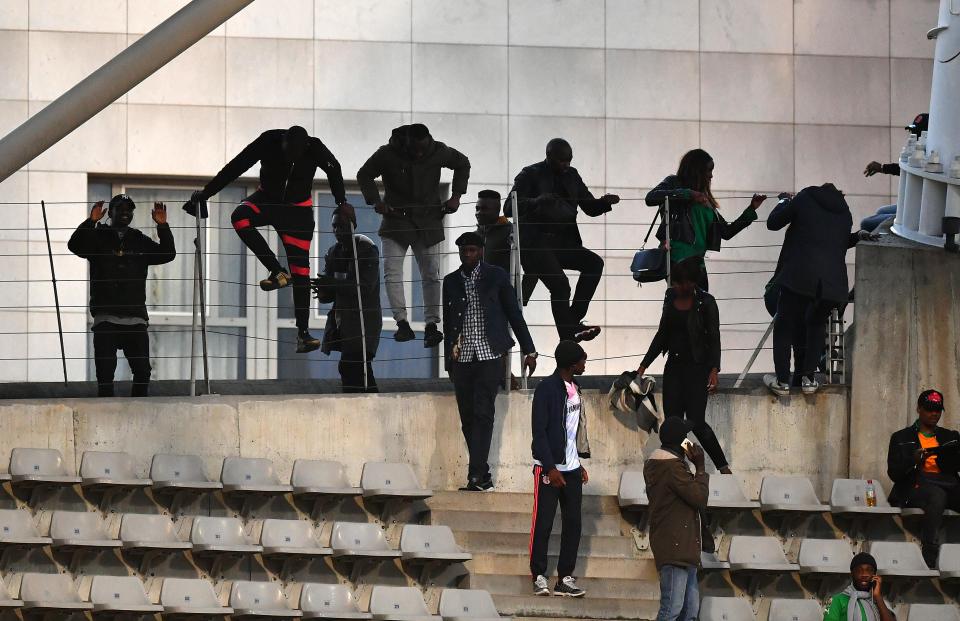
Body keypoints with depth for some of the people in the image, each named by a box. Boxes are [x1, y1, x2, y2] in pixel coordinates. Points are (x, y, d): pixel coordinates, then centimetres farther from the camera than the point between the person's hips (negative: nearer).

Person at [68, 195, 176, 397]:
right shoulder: (98, 237, 8)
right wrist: (91, 222, -23)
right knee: (105, 373, -5)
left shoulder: (140, 241, 17)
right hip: (105, 318, -2)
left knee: (142, 370, -2)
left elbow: (167, 254, 8)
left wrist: (163, 227, -5)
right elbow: (75, 245, -9)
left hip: (136, 318, 2)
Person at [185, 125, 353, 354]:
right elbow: (234, 168, -19)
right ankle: (278, 272, -26)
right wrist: (206, 192, -17)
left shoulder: (315, 149, -22)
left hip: (298, 209, 0)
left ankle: (303, 333, -3)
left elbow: (334, 170, -1)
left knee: (300, 270, -7)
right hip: (267, 199, 0)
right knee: (239, 217, -33)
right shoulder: (269, 142, -24)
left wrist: (341, 202, -7)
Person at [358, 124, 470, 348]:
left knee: (431, 275, 1)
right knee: (392, 271, -15)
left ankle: (431, 325, 9)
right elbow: (364, 175, 2)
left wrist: (456, 196, 3)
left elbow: (463, 164, 12)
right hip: (396, 219, -1)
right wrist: (376, 201, -12)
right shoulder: (388, 154, -12)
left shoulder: (438, 152, -7)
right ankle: (402, 323, -15)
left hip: (428, 221, 1)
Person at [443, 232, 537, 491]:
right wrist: (449, 359, 17)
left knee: (483, 414, -13)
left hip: (489, 355, -4)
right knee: (468, 418, 3)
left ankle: (476, 476, -18)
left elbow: (514, 314, 6)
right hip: (462, 358, 4)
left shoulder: (496, 276, 5)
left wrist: (529, 350, 4)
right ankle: (483, 477, 10)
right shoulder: (451, 281, 13)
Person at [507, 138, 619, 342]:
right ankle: (569, 337, -21)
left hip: (563, 242, 6)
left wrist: (605, 202, -6)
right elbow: (509, 209, -11)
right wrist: (537, 201, -29)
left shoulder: (571, 176, 14)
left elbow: (590, 208, 17)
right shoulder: (531, 175, -3)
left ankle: (573, 321, -16)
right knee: (560, 284, -25)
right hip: (536, 243, -6)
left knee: (594, 263, -17)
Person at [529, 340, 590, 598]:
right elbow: (539, 431, -15)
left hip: (571, 468, 8)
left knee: (573, 524, 5)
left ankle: (565, 578, 8)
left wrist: (579, 463, 15)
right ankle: (539, 576, 4)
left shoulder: (574, 388, 11)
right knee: (543, 524, -3)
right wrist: (550, 467, -18)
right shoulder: (547, 389, -12)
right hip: (549, 468, -8)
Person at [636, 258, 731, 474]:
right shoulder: (671, 297, 7)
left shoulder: (705, 302, -10)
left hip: (697, 368, -6)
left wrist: (714, 370, -23)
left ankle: (723, 467, 3)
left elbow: (714, 338, -11)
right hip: (674, 366, 6)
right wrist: (644, 365, 16)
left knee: (696, 422, -10)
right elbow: (662, 334, 16)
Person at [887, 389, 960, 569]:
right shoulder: (901, 438, 19)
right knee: (936, 494, -38)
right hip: (916, 485, -3)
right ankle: (929, 559, -44)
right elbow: (894, 473, 8)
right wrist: (914, 459, -9)